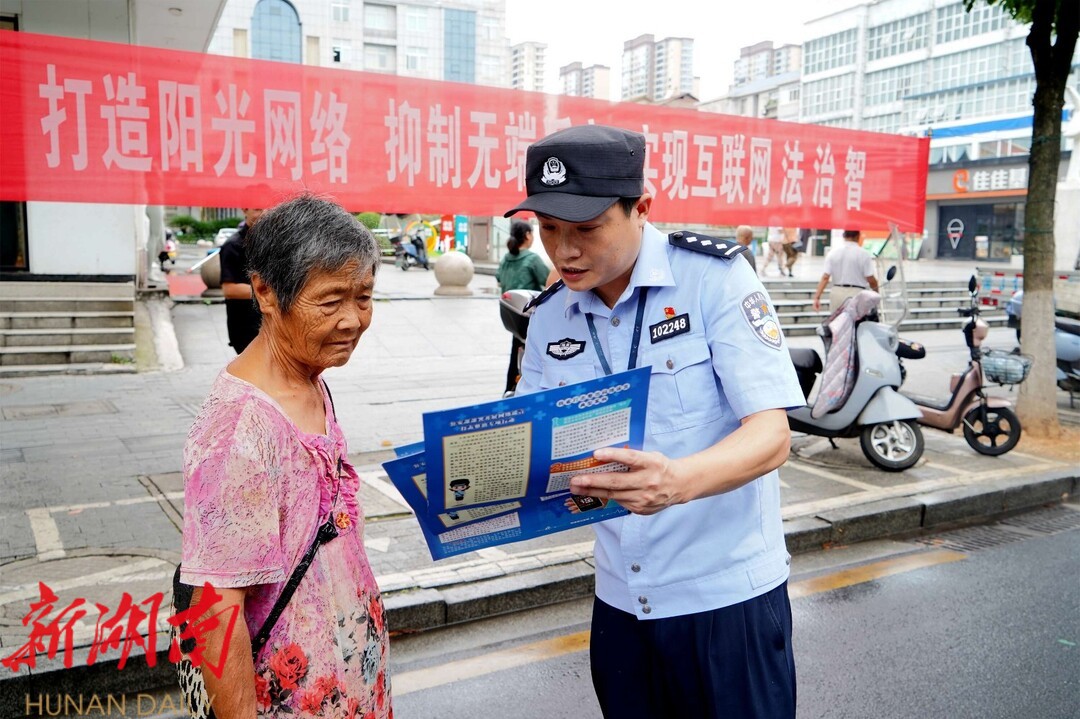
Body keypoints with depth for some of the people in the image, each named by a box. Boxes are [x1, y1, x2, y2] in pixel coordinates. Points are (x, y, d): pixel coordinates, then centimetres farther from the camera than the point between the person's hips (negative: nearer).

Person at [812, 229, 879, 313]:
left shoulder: (833, 253, 2)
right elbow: (871, 279, -7)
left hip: (837, 293, 3)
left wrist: (817, 297, -5)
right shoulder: (863, 254, -6)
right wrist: (876, 290, 12)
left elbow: (825, 277, -4)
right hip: (856, 293, -3)